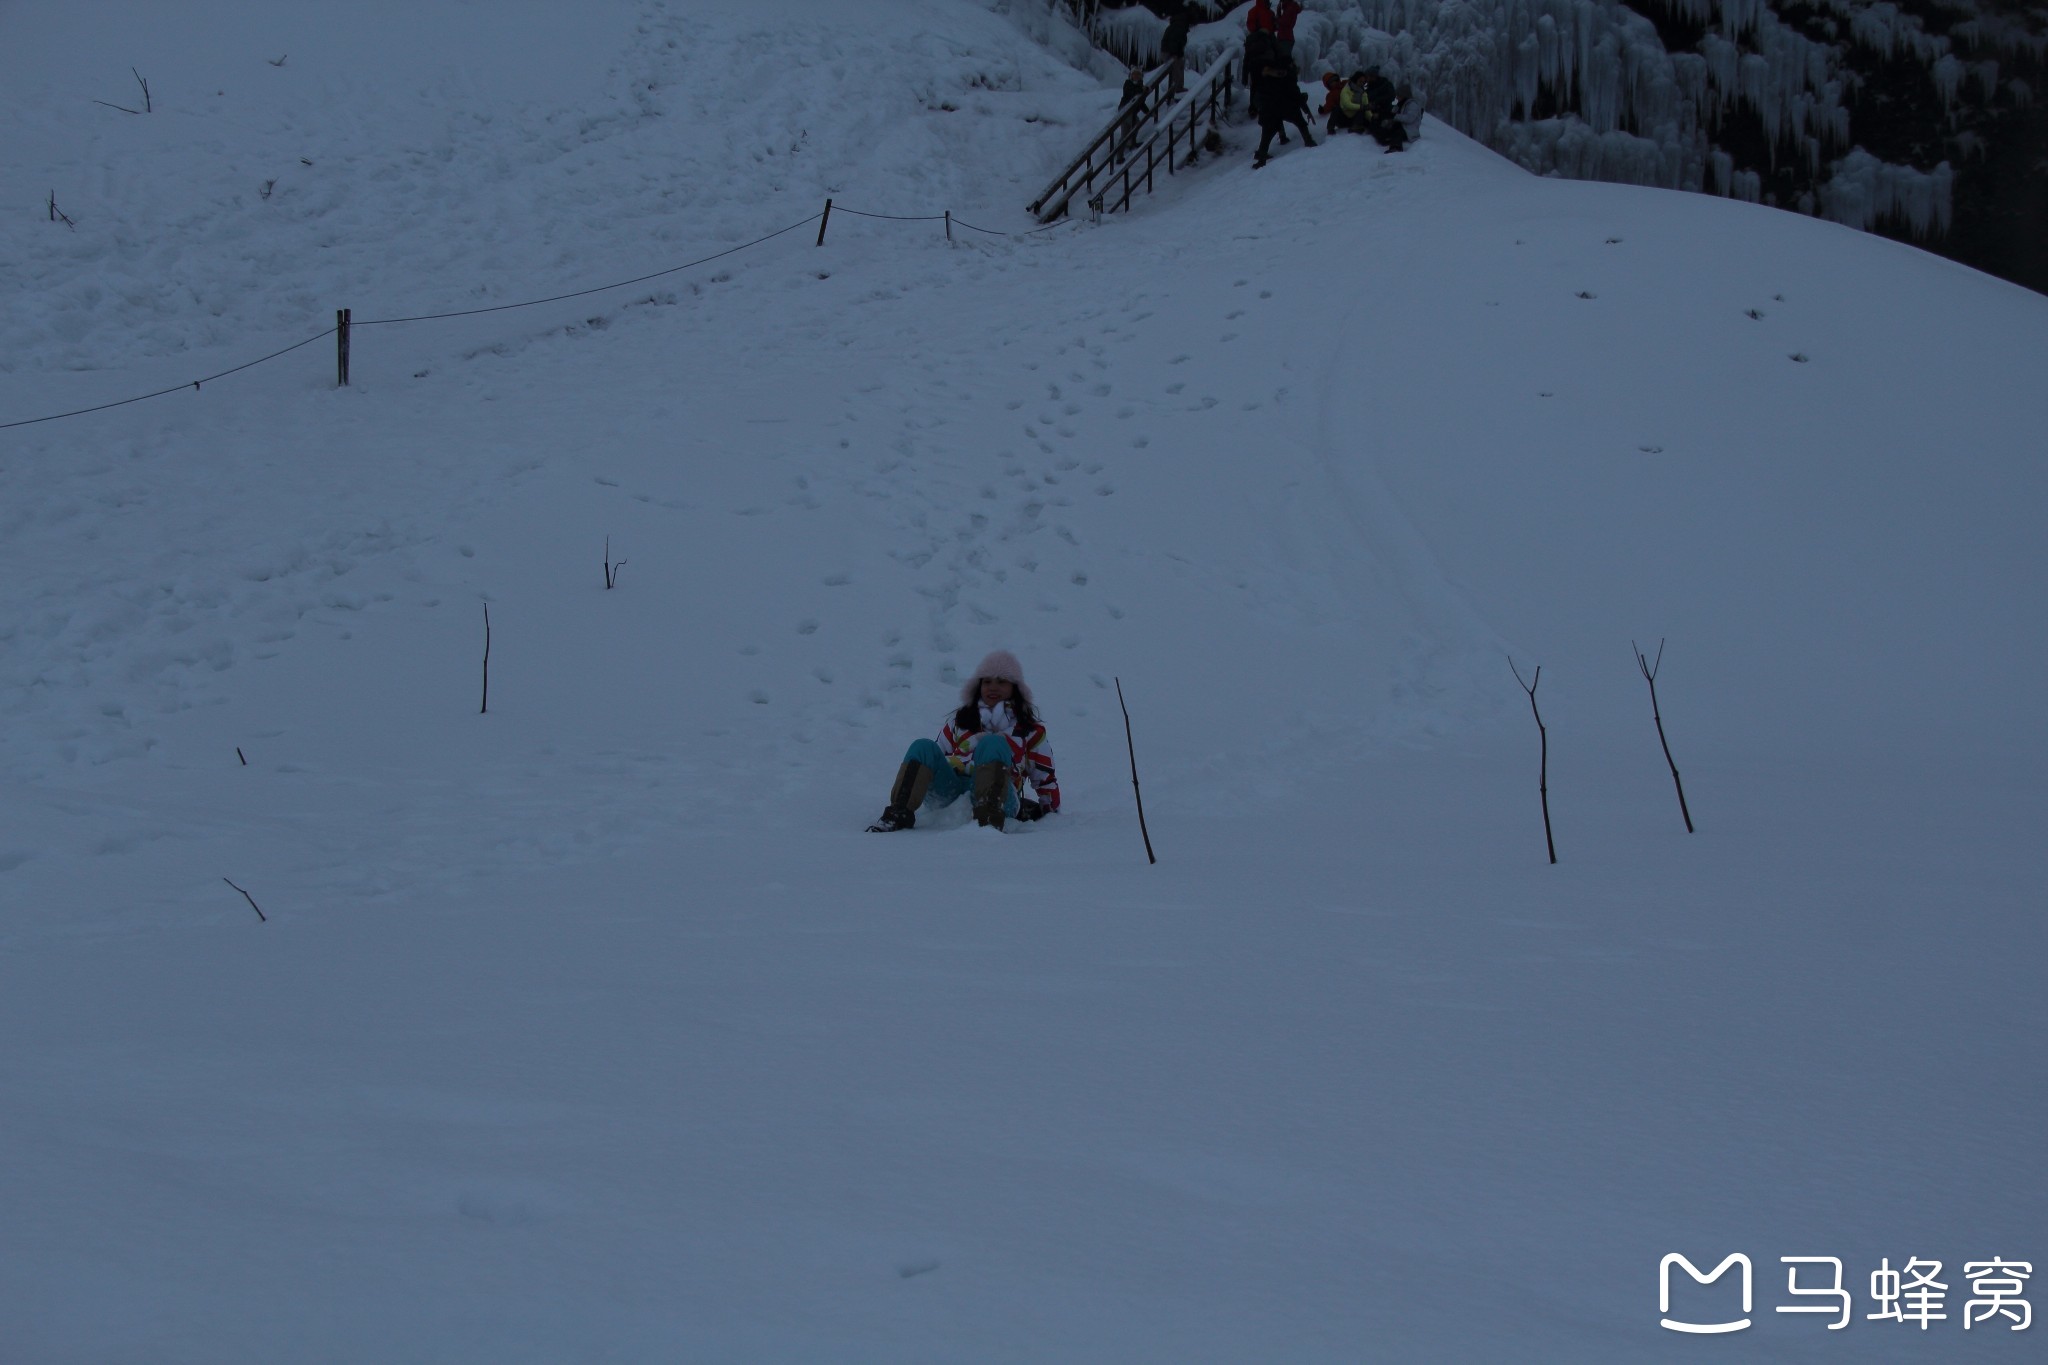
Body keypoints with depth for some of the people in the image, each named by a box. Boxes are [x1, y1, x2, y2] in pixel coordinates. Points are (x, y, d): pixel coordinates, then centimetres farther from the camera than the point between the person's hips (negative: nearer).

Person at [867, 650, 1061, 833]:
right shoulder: (959, 720, 28)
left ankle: (988, 819, -49)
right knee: (924, 747, -19)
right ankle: (898, 815, -37)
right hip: (951, 793, 3)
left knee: (993, 742, -29)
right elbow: (937, 757, 30)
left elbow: (1045, 776, 19)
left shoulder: (1030, 730, 20)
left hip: (999, 799, -3)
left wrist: (1052, 815, 15)